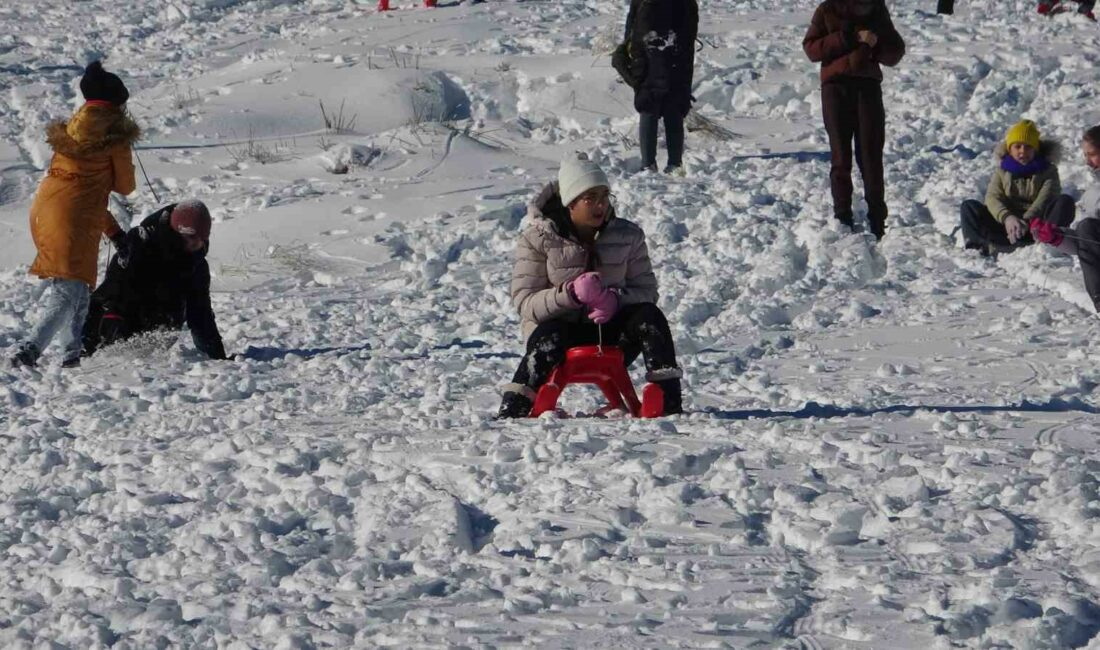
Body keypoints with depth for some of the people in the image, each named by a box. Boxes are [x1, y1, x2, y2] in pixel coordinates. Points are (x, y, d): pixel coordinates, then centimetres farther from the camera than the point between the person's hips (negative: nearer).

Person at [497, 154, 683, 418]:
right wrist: (571, 293, -29)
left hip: (609, 332, 3)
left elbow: (646, 290, -1)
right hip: (559, 325, -3)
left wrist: (617, 298, -25)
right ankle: (510, 414, -39)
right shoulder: (537, 239, -6)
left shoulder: (628, 236, 1)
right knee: (549, 341, -38)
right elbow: (524, 301, -12)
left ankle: (670, 405, -28)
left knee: (649, 317, -26)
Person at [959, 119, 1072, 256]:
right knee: (969, 206, -18)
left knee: (1065, 202, -27)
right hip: (1006, 224, 1)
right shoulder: (1002, 170, 10)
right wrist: (1006, 217, -29)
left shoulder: (1047, 171, 6)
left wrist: (1027, 220, -32)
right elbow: (992, 198, -6)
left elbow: (1046, 199, -12)